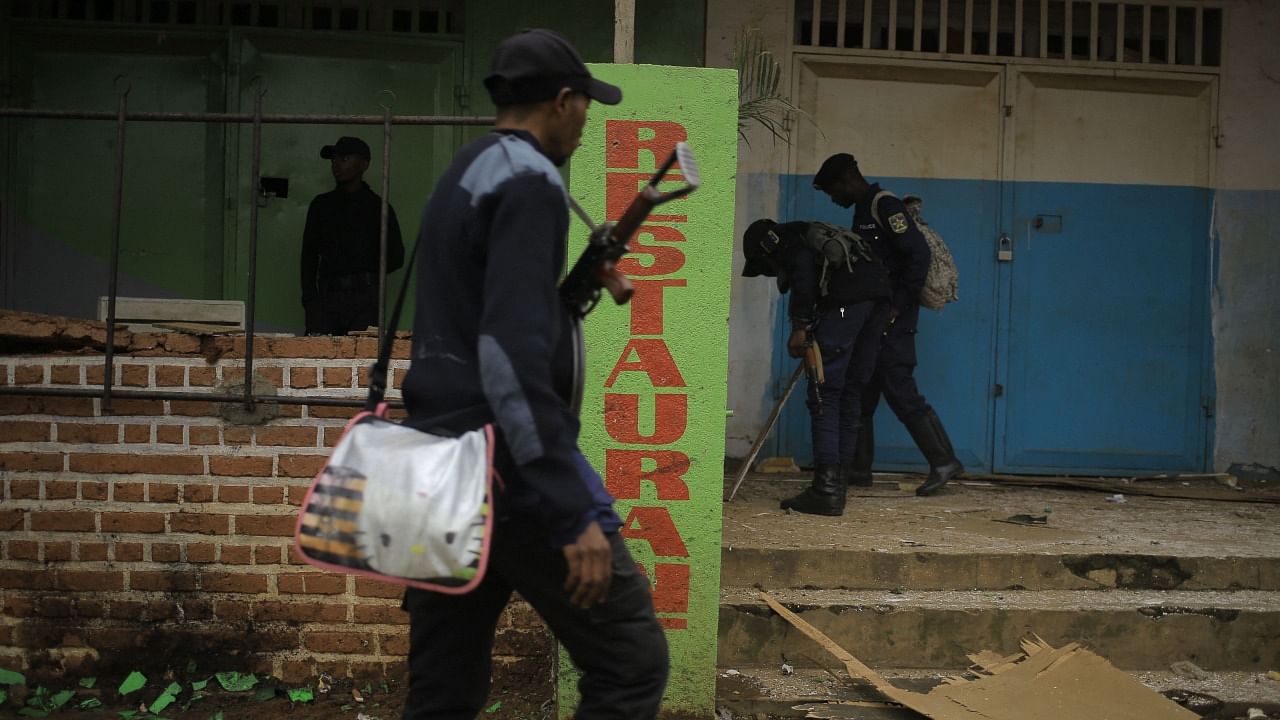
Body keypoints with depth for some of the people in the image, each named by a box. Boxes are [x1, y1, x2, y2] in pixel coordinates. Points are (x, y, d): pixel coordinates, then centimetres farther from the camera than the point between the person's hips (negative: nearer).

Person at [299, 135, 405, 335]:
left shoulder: (378, 207, 9)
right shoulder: (321, 204, 16)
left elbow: (396, 257, 13)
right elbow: (309, 255, 15)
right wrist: (309, 299, 4)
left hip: (364, 298, -2)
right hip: (327, 296, 2)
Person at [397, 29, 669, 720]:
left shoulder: (460, 177, 17)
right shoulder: (529, 179, -11)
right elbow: (512, 350, -23)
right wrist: (574, 513, -25)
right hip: (505, 464, -9)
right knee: (631, 659, -1)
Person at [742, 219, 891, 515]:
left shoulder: (780, 238, 11)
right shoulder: (809, 235, 36)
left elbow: (803, 265, -9)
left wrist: (799, 326, -9)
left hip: (847, 298, -8)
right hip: (879, 293, 8)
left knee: (825, 393, -6)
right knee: (850, 392, 12)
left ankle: (826, 491, -10)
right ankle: (838, 485, 14)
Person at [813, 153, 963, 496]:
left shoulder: (885, 206, -11)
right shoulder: (863, 212, 19)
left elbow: (919, 253, -19)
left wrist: (899, 307, -21)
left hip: (891, 320, -10)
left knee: (899, 390, -11)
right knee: (861, 393, 9)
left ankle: (944, 461, -5)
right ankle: (859, 468, 15)